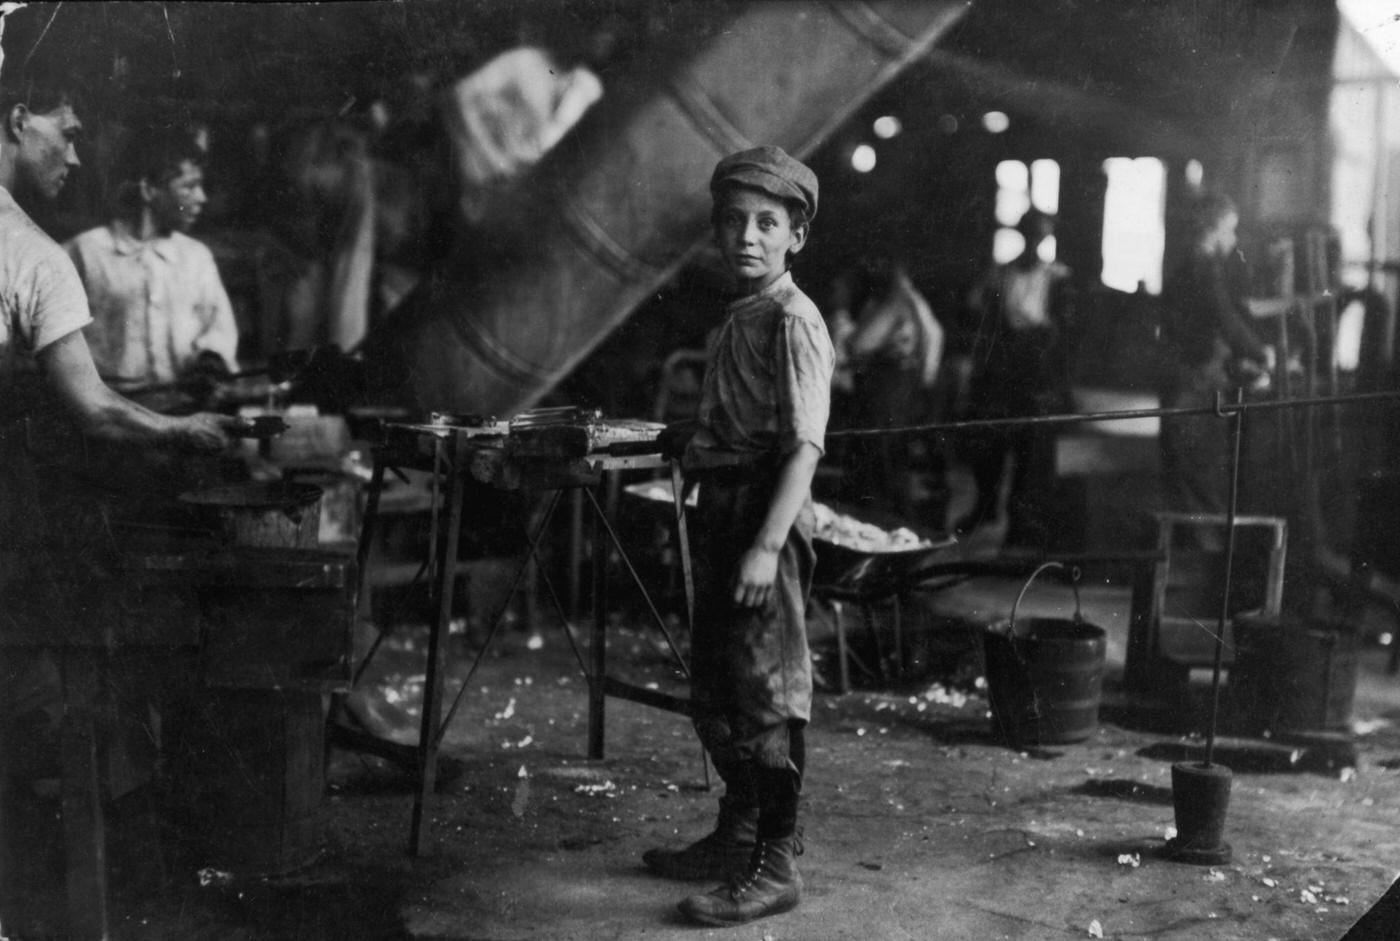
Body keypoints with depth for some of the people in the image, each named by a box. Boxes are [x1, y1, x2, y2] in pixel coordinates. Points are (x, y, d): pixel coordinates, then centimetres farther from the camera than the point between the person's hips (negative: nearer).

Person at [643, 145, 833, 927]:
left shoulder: (793, 321, -13)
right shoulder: (739, 318, 14)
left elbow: (804, 447, -21)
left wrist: (767, 545, -27)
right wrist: (688, 438, 12)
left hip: (767, 515, -10)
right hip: (722, 509, 10)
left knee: (768, 692, -4)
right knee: (714, 689, 18)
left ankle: (776, 867, 4)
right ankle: (737, 839, 33)